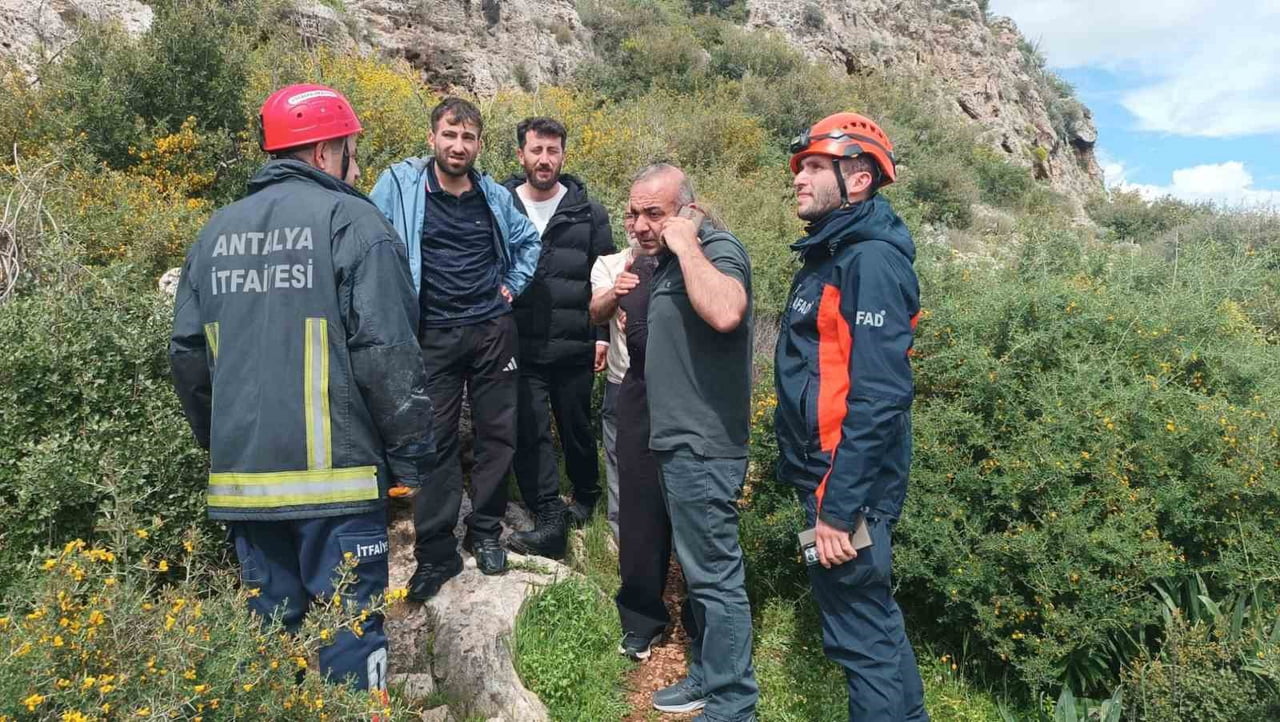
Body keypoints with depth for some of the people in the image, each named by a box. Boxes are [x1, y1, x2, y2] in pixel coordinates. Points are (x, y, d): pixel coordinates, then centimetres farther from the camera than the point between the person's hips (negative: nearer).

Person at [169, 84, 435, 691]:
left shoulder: (217, 231, 11)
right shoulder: (350, 221, -8)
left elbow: (186, 354, 14)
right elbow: (386, 352, -15)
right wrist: (411, 458, -8)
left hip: (240, 477, 6)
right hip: (332, 473, -6)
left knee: (267, 627, 19)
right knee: (348, 631, 5)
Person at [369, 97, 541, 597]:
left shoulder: (494, 195, 7)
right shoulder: (400, 184, -3)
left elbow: (529, 241, 23)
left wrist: (513, 285, 11)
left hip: (493, 331, 3)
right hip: (433, 336, -3)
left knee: (497, 435, 8)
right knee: (435, 442, 1)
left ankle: (485, 534, 24)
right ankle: (435, 552, 12)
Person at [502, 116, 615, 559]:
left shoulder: (588, 213, 4)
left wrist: (603, 335, -1)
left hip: (574, 348, 0)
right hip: (521, 349, 0)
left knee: (577, 428, 13)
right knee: (530, 432, -3)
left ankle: (586, 498, 35)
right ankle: (550, 522, 4)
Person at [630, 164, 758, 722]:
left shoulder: (718, 249, -14)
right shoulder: (668, 260, 14)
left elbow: (724, 313, -38)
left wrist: (685, 243, -26)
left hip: (704, 446, -10)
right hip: (680, 441, 10)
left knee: (715, 575, -1)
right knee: (700, 569, 19)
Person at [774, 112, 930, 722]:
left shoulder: (871, 260, -18)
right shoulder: (829, 255, 13)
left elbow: (879, 398, -25)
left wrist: (838, 507, -24)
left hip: (847, 483, -10)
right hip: (824, 472, 10)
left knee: (860, 631, 3)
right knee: (871, 616, 21)